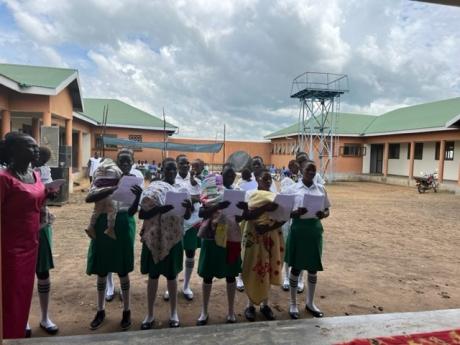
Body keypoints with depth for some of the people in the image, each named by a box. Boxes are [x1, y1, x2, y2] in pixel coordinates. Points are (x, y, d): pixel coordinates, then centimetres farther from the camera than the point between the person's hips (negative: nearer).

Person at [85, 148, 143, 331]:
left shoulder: (135, 182, 0)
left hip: (123, 226, -1)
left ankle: (126, 311, 26)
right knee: (102, 270, 11)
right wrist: (112, 189, -30)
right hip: (104, 225, 1)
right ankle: (101, 310, 30)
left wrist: (138, 196, -25)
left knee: (122, 270, 8)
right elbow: (88, 198, -18)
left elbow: (132, 211, -7)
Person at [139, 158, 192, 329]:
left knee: (172, 275, 11)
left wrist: (188, 207, -20)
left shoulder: (181, 190, 4)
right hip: (154, 238, -1)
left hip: (173, 238, 1)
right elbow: (142, 214, -13)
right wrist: (162, 208, -28)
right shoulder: (152, 189, -4)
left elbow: (187, 216, 3)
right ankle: (150, 314, 24)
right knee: (153, 275, 9)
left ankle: (173, 312, 26)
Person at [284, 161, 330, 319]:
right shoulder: (293, 189, -4)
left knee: (313, 267, 12)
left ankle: (310, 302, 30)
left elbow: (327, 210, 9)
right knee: (296, 267, 6)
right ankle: (293, 303, 23)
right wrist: (296, 213, -23)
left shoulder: (320, 189, 5)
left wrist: (323, 215, -14)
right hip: (298, 229, -3)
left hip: (315, 230, 3)